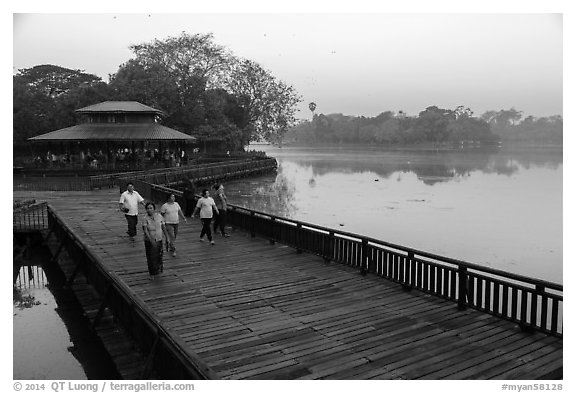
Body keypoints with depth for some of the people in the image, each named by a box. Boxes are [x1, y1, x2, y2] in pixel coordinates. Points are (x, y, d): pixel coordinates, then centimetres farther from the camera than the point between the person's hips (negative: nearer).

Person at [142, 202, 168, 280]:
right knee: (151, 258, 4)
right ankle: (152, 274, 21)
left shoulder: (159, 216, -5)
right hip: (149, 241, -2)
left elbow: (164, 227, 3)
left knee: (159, 256, 12)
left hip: (159, 240, 3)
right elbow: (145, 231, -22)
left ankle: (158, 270, 39)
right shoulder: (145, 219, -14)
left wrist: (167, 238, 3)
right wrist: (151, 240, -33)